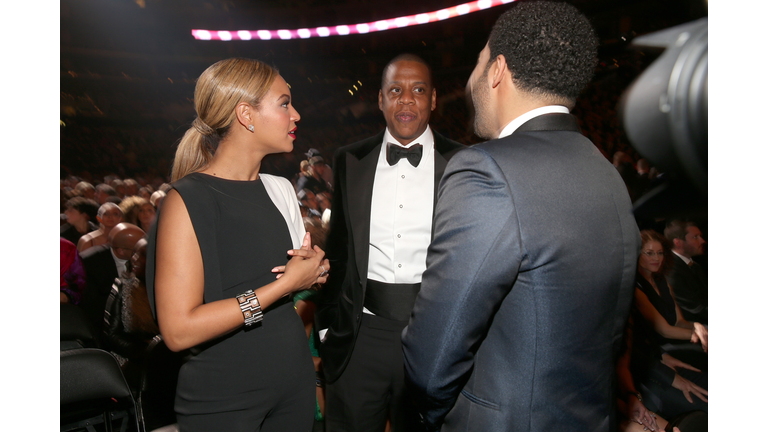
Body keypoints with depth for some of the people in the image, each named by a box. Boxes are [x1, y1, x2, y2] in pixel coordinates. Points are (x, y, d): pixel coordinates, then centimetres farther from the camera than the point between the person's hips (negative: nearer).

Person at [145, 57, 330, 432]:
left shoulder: (279, 189, 4)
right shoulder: (187, 201, -17)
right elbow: (179, 330, -23)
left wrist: (316, 265, -6)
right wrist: (284, 283, -22)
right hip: (222, 400, -6)